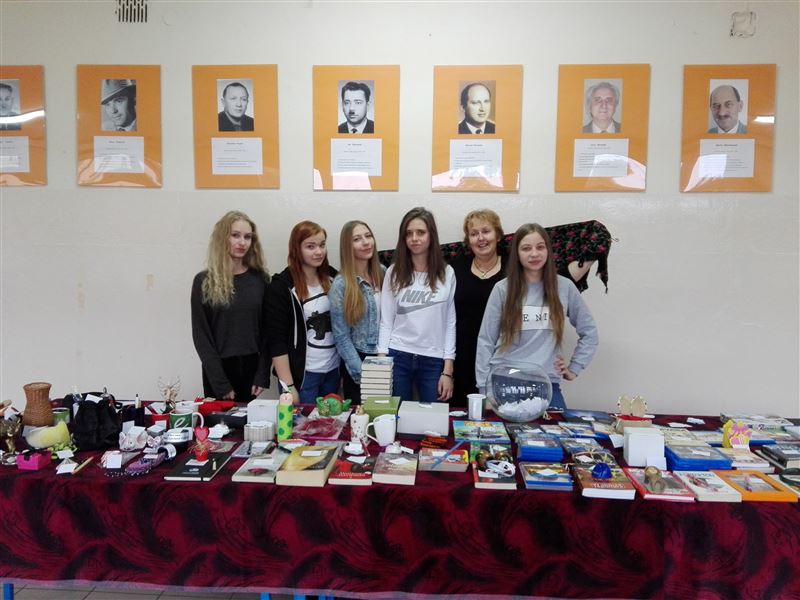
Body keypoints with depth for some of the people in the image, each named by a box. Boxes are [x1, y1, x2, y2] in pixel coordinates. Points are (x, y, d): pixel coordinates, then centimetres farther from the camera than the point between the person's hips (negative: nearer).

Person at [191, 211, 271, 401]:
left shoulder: (260, 279, 3)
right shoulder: (204, 281, -3)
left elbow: (266, 330, 2)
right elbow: (201, 335, -6)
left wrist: (262, 375, -6)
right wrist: (220, 383, -11)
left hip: (251, 368, 2)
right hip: (219, 370, -2)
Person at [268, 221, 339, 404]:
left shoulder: (332, 278, 5)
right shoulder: (282, 286, -10)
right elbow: (277, 341, -11)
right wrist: (288, 386, -14)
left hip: (333, 370, 5)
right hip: (302, 374, -5)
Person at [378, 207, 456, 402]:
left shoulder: (446, 273, 1)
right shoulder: (394, 272, 3)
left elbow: (450, 323, 2)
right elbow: (386, 321, 4)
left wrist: (448, 370, -3)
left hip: (433, 360, 0)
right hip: (398, 357, 0)